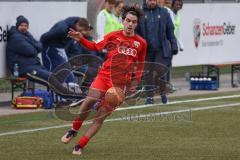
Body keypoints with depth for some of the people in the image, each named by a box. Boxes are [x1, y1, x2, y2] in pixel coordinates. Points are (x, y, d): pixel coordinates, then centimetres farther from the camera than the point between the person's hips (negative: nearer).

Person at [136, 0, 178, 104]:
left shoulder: (164, 13, 7)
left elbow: (170, 31, 10)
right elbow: (136, 32, 5)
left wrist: (174, 46, 5)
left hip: (161, 49, 0)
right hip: (146, 49, 0)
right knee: (148, 73, 3)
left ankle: (163, 93, 14)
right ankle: (150, 96, 12)